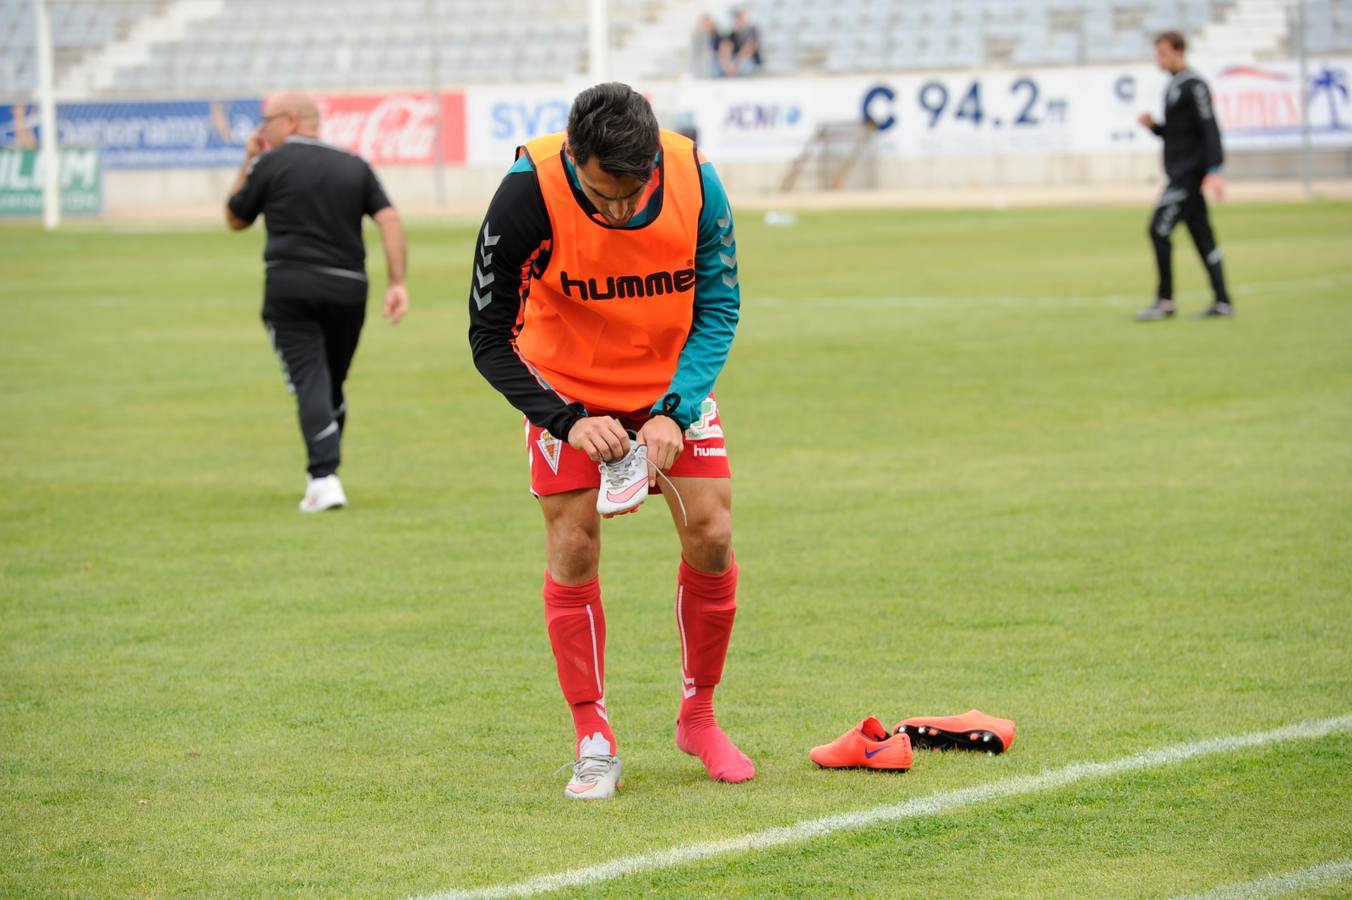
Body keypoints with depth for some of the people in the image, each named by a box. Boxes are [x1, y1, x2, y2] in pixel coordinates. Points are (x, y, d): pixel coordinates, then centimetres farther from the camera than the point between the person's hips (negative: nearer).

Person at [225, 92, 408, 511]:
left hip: (290, 284, -4)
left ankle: (325, 478, -23)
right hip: (347, 288, 4)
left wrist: (247, 163, 23)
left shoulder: (269, 164, 3)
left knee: (309, 381, -9)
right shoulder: (354, 166, 13)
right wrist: (397, 283, -2)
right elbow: (389, 219, 2)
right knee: (333, 383, 17)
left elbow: (235, 219, 15)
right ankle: (323, 474, 22)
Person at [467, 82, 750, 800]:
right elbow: (490, 336, -19)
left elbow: (719, 308, -11)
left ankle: (698, 719, 14)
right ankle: (594, 740, 4)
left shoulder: (694, 180, -24)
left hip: (671, 378, 2)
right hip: (567, 386, -2)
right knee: (573, 546, -9)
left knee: (711, 536, -6)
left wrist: (675, 410, -23)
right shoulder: (527, 194, -29)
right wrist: (567, 420, -29)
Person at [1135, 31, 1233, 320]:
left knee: (1159, 229, -12)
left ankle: (1165, 301, -9)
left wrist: (1213, 171, -24)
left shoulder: (1193, 85, -12)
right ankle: (1222, 302, 10)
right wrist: (1153, 126, 5)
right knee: (1201, 234, 9)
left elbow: (1209, 129, -18)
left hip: (1190, 173, -10)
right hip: (1181, 173, 10)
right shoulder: (1173, 86, 17)